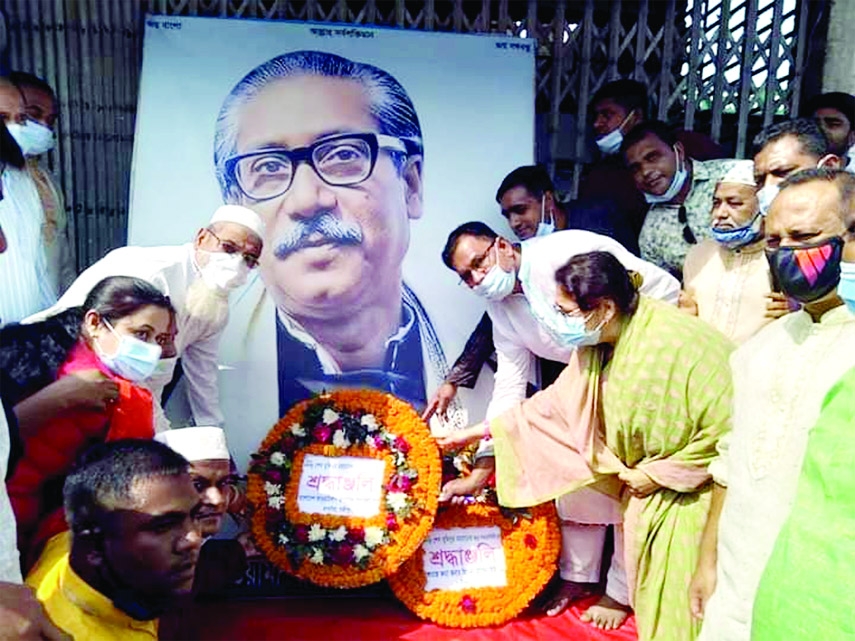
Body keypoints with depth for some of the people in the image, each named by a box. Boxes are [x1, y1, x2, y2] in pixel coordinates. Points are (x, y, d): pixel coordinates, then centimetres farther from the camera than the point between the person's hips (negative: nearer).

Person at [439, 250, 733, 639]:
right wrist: (477, 431, 3)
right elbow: (552, 403, 1)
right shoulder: (595, 348, -7)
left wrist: (657, 475, -18)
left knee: (681, 573, -3)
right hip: (650, 473, 6)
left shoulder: (678, 345, -30)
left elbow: (727, 427, -26)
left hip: (707, 474, -6)